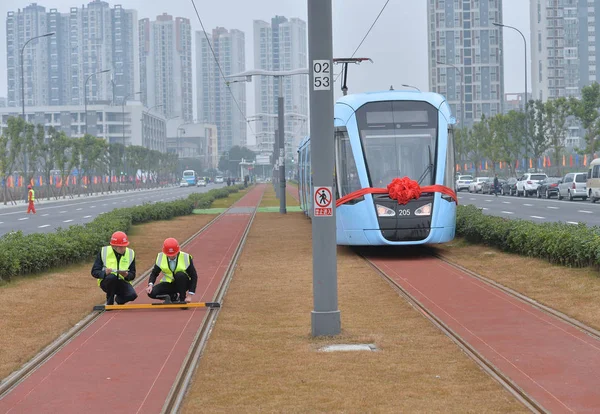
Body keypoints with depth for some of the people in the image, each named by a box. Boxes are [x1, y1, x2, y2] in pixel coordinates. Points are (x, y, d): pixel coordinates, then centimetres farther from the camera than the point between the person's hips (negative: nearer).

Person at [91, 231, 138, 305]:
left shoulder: (130, 253, 0)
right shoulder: (104, 252, -7)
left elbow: (132, 275, 0)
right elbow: (94, 272, -8)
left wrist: (127, 275, -24)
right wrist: (104, 273, -29)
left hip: (122, 282, 2)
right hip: (106, 282, -2)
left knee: (132, 295, -29)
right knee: (112, 276, -37)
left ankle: (119, 299, 9)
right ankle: (110, 302, -12)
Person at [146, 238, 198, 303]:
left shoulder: (185, 257, -16)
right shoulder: (160, 257, -8)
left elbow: (194, 276, -13)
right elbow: (154, 273, -2)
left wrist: (190, 295, -19)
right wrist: (150, 285, -24)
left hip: (182, 284, -2)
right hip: (168, 284, 2)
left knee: (180, 274, -34)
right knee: (152, 293, -22)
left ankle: (182, 300, -15)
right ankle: (175, 297, 1)